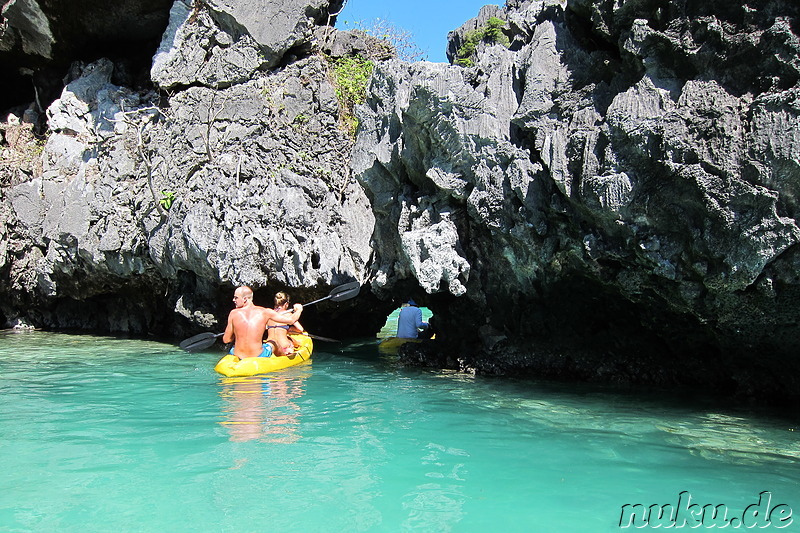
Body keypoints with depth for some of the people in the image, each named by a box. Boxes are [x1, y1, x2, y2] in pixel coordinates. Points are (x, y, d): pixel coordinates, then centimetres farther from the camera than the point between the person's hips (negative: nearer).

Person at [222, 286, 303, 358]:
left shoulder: (234, 313, -9)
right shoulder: (265, 312, -8)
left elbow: (226, 340, -1)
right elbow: (291, 320, -1)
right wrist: (298, 310, 22)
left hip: (237, 357, 1)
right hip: (258, 356, -1)